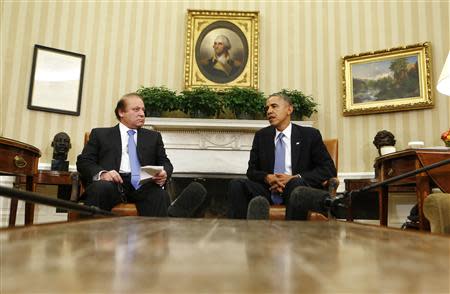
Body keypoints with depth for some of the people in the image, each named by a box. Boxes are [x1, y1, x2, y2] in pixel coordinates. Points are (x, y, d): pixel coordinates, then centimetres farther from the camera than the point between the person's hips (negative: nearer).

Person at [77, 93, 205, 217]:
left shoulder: (153, 137, 26)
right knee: (101, 187, -36)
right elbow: (83, 162, 11)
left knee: (160, 196, -33)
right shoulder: (100, 134, 20)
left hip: (143, 184, 1)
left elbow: (165, 163, 19)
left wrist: (164, 173, -8)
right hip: (114, 182, -1)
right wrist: (102, 173, -12)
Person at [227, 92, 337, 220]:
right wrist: (267, 177, -11)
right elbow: (252, 171, 14)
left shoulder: (310, 135, 4)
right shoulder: (261, 136, 13)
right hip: (268, 190, 3)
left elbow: (329, 169, -1)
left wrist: (295, 178, -14)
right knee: (236, 184, -23)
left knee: (296, 183, -36)